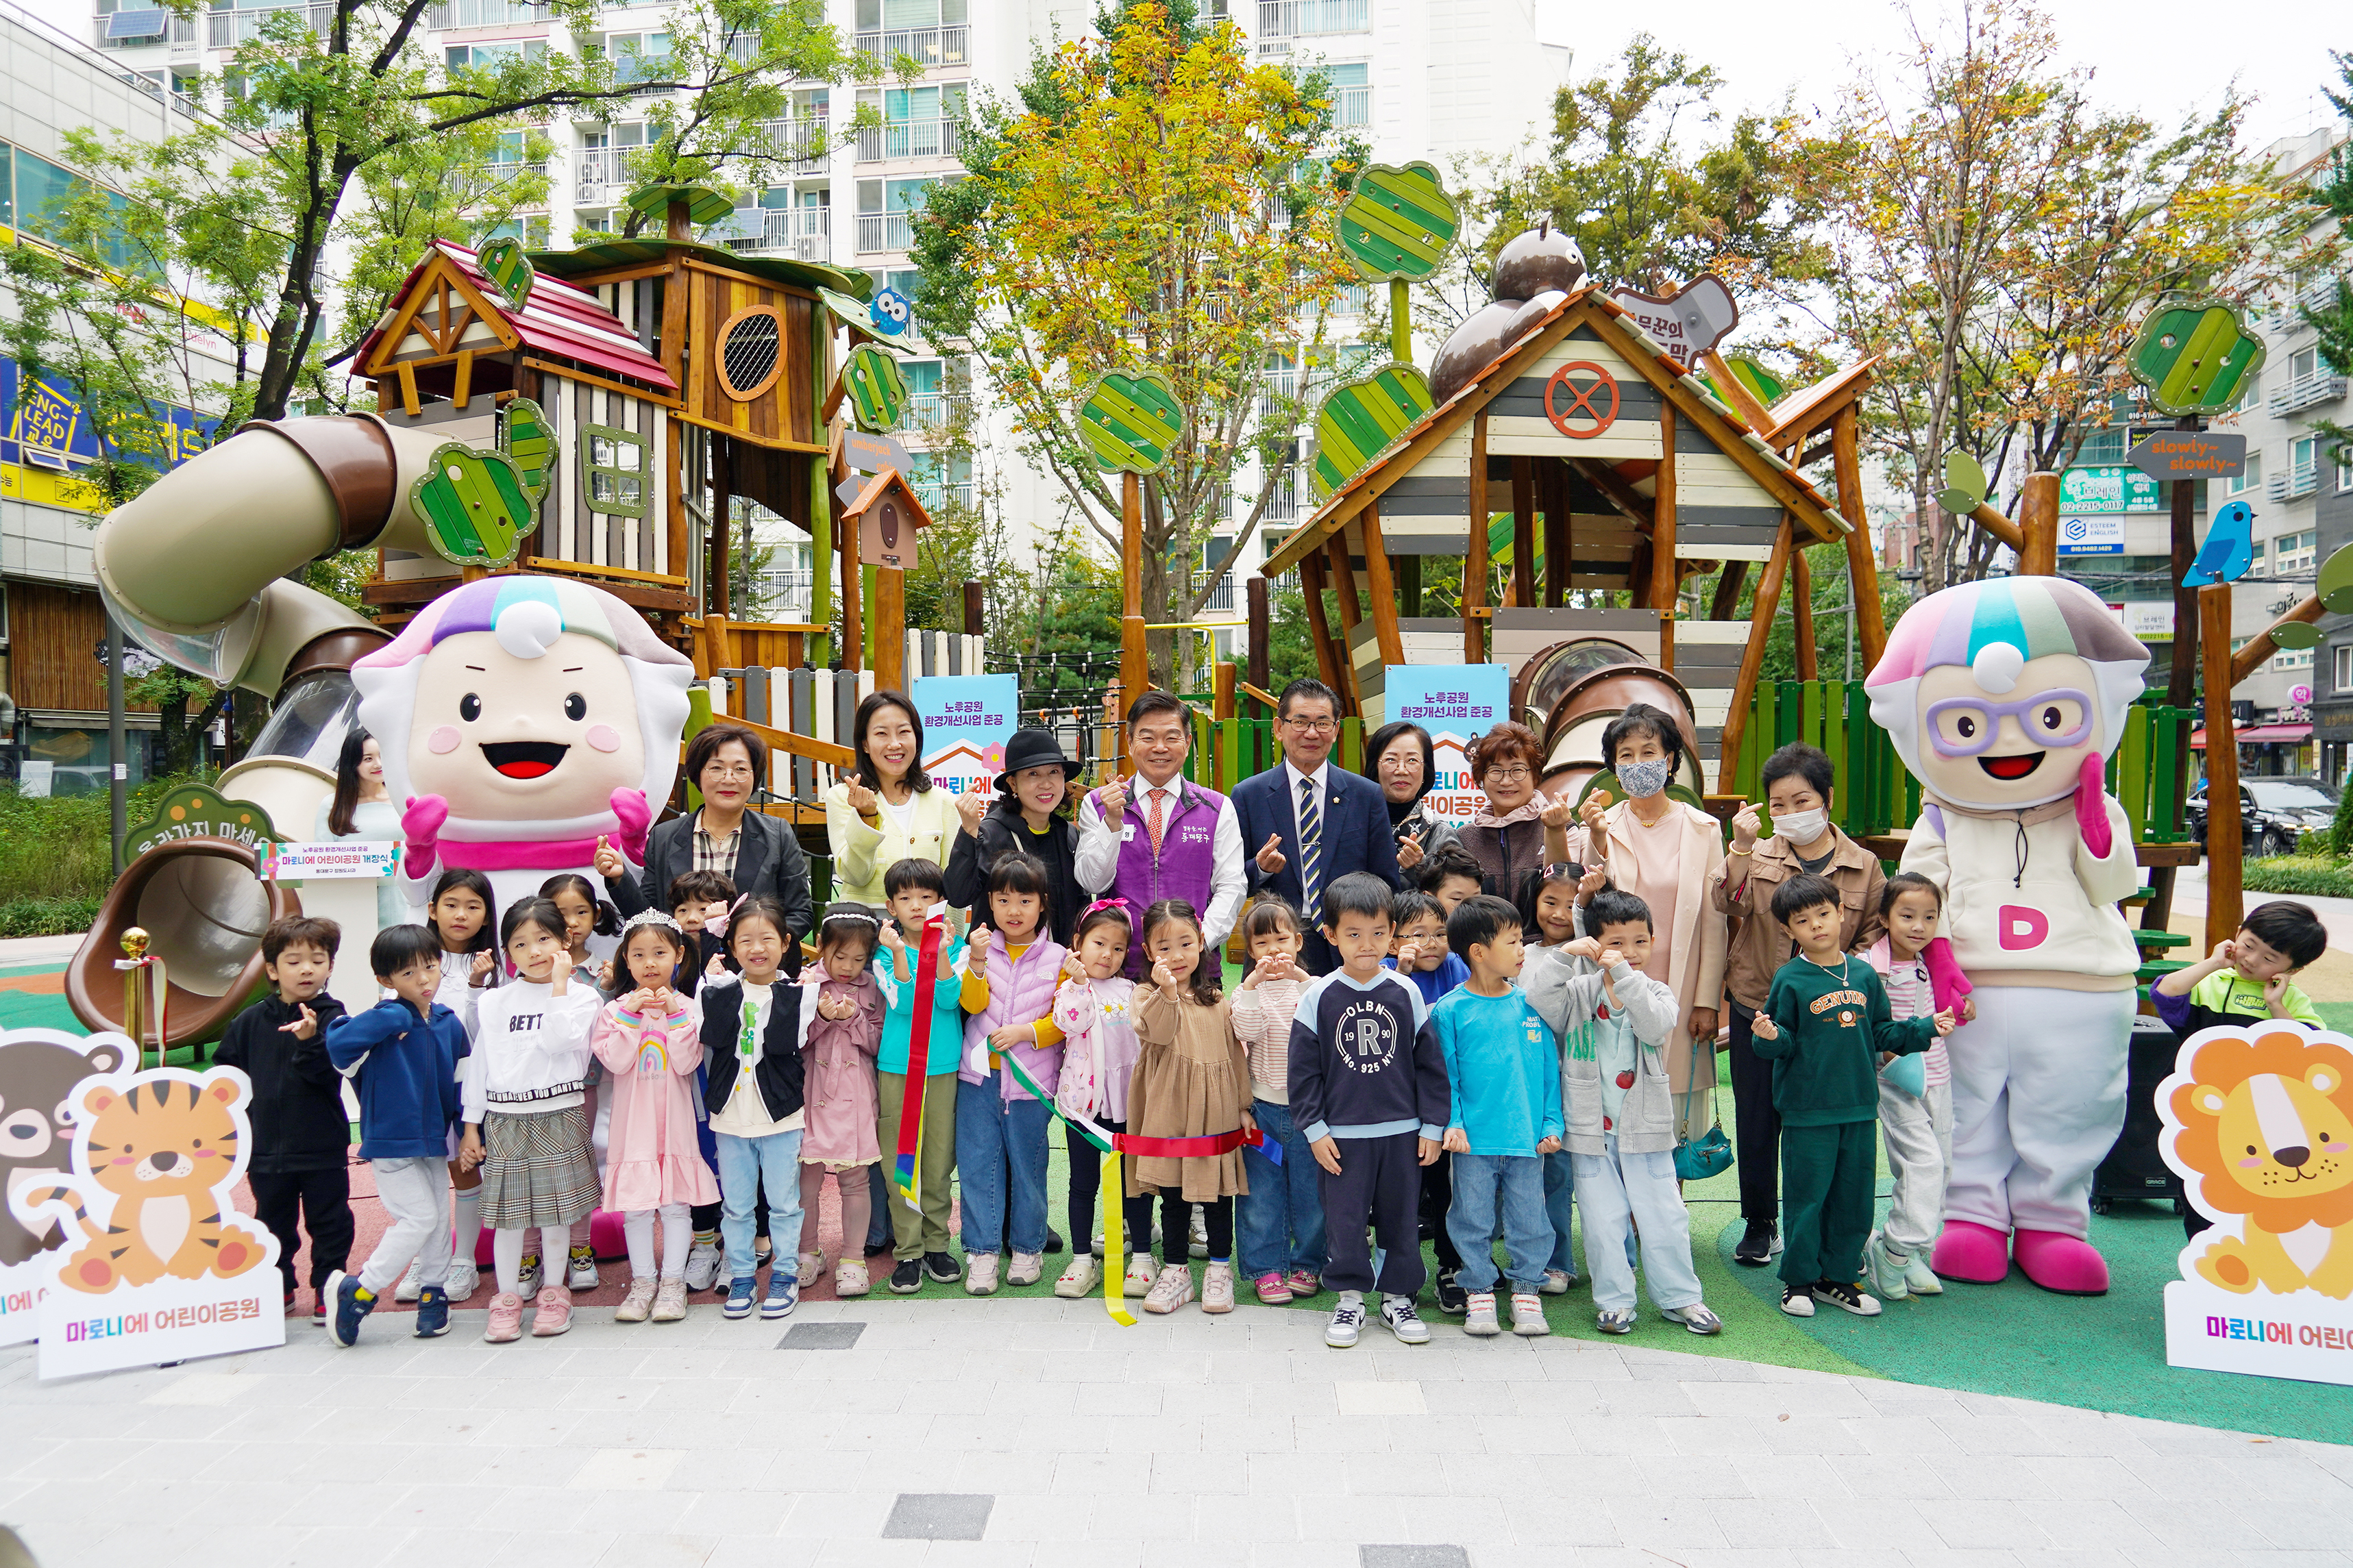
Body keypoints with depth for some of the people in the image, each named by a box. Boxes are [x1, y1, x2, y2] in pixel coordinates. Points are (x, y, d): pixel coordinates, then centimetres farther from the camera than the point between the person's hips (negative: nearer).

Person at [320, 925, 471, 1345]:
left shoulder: (449, 1023, 3)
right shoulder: (385, 1020, -14)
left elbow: (460, 1084, 9)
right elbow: (339, 1044, -33)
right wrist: (397, 1017, -30)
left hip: (432, 1140, 6)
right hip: (390, 1141, -6)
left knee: (439, 1218, 12)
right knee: (419, 1217, -8)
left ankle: (433, 1294, 28)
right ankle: (356, 1291, 7)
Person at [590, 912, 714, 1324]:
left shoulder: (686, 1008, 0)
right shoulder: (616, 1009, 1)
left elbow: (688, 1063, -10)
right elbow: (615, 1062, -11)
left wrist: (674, 1014, -15)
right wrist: (633, 1014, -16)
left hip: (674, 1117, 0)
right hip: (632, 1119, 1)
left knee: (676, 1201, 3)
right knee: (634, 1204, 5)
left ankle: (673, 1281, 14)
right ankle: (643, 1280, 19)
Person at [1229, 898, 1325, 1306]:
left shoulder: (1312, 986, 1)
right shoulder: (1249, 991, 3)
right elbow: (1247, 1032, -15)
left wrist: (1300, 978, -29)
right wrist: (1254, 982, -23)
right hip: (1263, 1108, 0)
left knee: (1311, 1192, 9)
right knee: (1262, 1193, 6)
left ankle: (1307, 1264, 24)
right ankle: (1265, 1268, 17)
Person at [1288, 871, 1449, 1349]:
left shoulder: (1405, 994, -1)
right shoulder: (1318, 997, -5)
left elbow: (1430, 1064, 5)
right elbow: (1303, 1070, -2)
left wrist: (1432, 1126, 3)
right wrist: (1315, 1130, -5)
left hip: (1402, 1132, 1)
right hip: (1342, 1135, -1)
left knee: (1401, 1218, 10)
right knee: (1345, 1220, 6)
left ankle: (1398, 1298, 26)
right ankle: (1350, 1299, 22)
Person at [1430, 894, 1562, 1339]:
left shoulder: (1530, 1004, 3)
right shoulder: (1450, 1010, -5)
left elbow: (1549, 1069, 8)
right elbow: (1444, 1074, -1)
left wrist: (1553, 1123, 3)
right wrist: (1452, 1123, -10)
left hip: (1527, 1138, 2)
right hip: (1474, 1140, -2)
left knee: (1530, 1220, 9)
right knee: (1473, 1221, 8)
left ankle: (1527, 1291, 26)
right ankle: (1479, 1293, 24)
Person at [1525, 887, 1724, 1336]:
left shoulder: (1656, 993, 0)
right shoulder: (1578, 992, -1)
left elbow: (1656, 1025, -21)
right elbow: (1540, 1000, -19)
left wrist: (1624, 977, -27)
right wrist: (1564, 954, -25)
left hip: (1645, 1128, 0)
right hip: (1592, 1130, 0)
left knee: (1664, 1215, 6)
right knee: (1604, 1220, 6)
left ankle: (1679, 1297, 21)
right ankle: (1613, 1301, 19)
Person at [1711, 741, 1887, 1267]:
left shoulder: (1863, 866, 1)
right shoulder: (1759, 858, 0)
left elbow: (1872, 936, 7)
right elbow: (1729, 903, -18)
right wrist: (1742, 847, -31)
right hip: (1757, 1010, 1)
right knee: (1756, 1122, 9)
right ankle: (1760, 1224, 25)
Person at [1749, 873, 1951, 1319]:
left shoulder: (1865, 975, 6)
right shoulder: (1790, 980, -7)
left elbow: (1882, 1032, 14)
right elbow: (1783, 1044, -6)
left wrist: (1925, 1029, 4)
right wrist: (1770, 1038, -28)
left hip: (1860, 1107, 5)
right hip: (1808, 1110, -4)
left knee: (1854, 1197, 11)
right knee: (1807, 1195, 1)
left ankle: (1837, 1277, 25)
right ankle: (1799, 1279, 16)